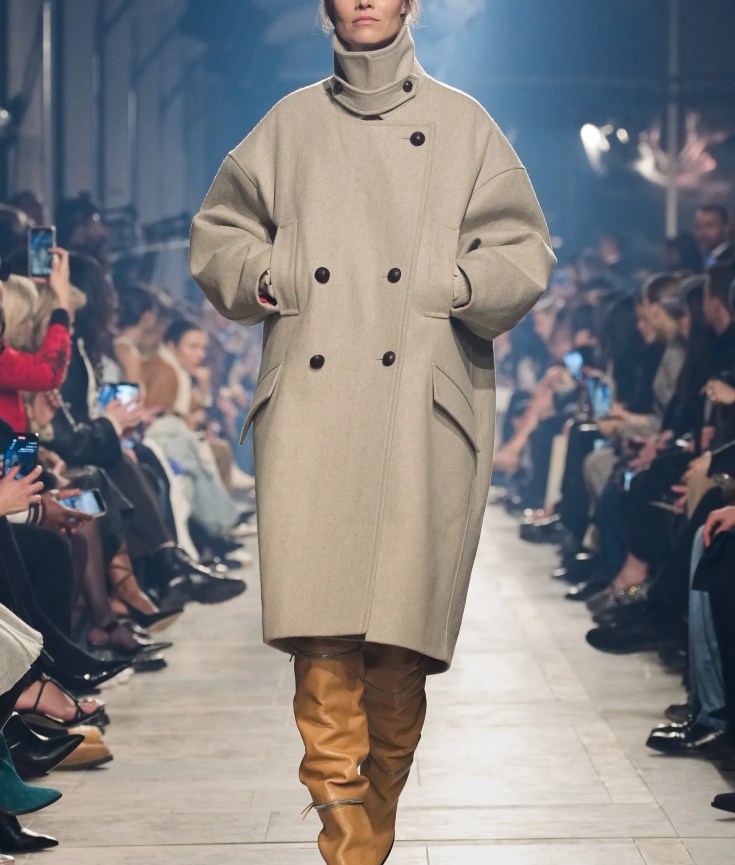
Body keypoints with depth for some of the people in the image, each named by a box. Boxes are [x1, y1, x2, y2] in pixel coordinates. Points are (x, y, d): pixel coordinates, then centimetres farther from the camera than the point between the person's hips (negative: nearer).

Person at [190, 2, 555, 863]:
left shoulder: (461, 125, 13)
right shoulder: (289, 125, 16)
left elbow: (526, 254, 10)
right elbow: (216, 239, 21)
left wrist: (451, 286, -8)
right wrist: (266, 277, 2)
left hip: (424, 405, -1)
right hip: (311, 403, 1)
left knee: (402, 624, -5)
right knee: (319, 609, -12)